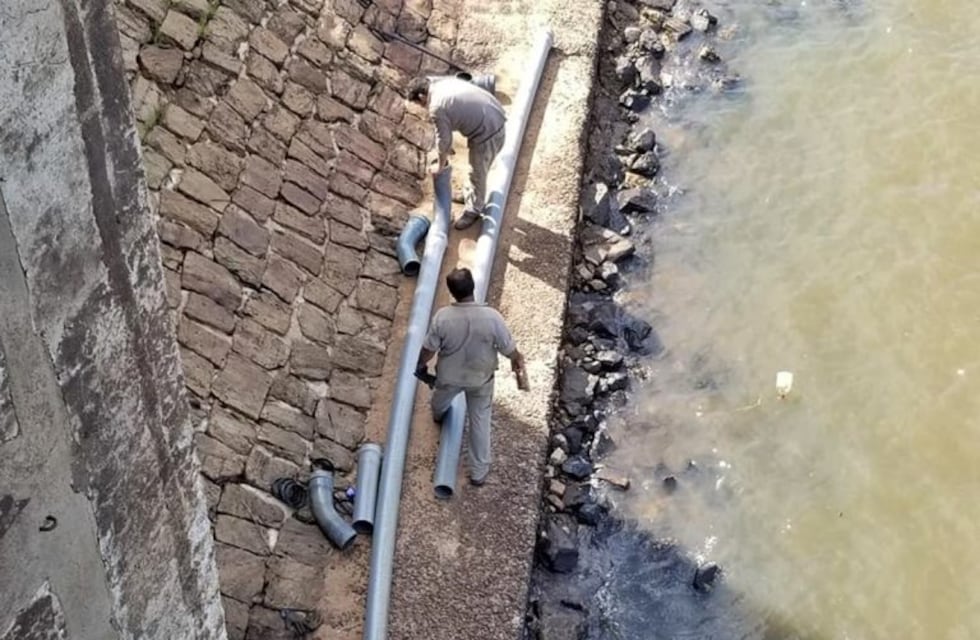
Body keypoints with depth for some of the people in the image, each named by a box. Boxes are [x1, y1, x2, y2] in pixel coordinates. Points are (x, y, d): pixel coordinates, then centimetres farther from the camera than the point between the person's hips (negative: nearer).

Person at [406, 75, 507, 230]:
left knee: (478, 173, 11)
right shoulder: (443, 82, 6)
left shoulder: (437, 108, -20)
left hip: (487, 133, -9)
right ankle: (469, 194, 48)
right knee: (476, 167, 28)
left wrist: (440, 165, 8)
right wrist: (444, 149, 23)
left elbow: (443, 140, -10)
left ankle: (474, 210, 30)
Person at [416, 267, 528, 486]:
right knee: (480, 421, 20)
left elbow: (428, 348, -15)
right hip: (481, 378, -1)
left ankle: (438, 415, 72)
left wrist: (421, 365, 7)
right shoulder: (492, 317, -31)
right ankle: (479, 471, 32)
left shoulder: (442, 317, -29)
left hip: (450, 375, 1)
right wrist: (519, 365, 4)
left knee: (440, 399, 37)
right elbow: (509, 349, -18)